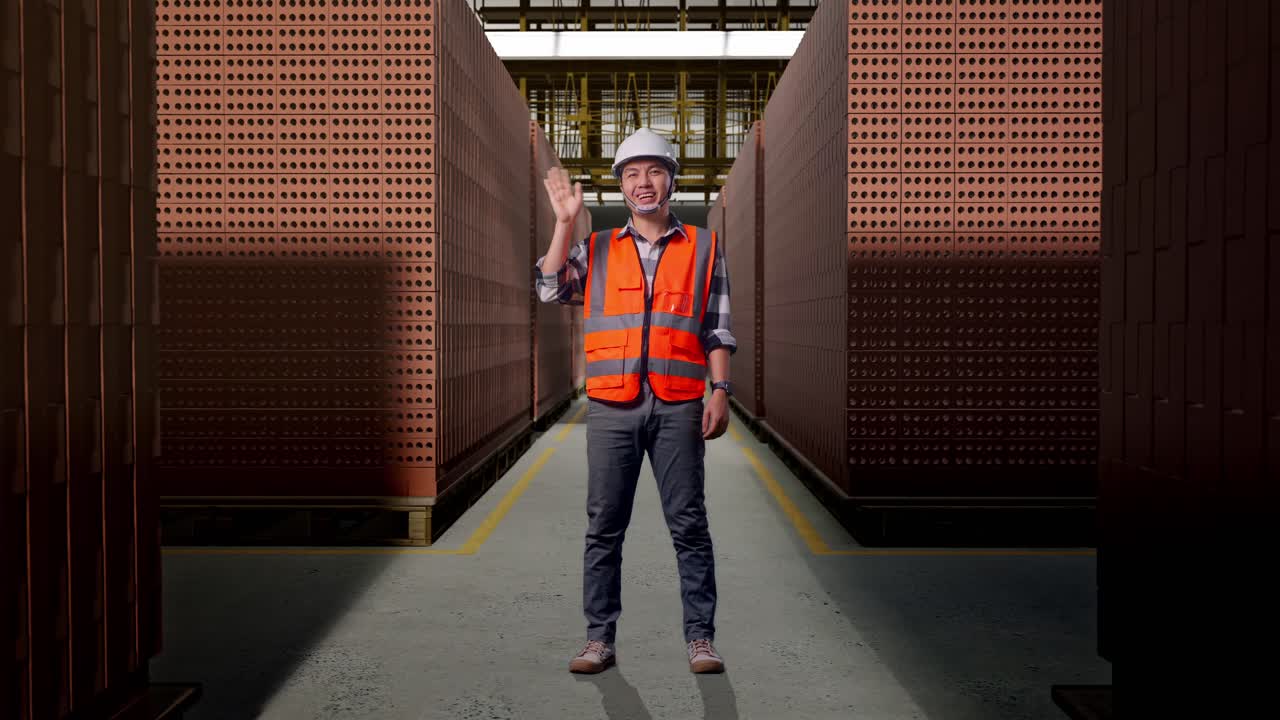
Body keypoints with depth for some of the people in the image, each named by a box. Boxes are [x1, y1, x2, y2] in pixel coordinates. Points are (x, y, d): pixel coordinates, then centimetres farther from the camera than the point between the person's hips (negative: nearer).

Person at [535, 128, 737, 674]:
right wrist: (565, 221, -3)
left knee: (688, 525, 1)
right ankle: (599, 639, 13)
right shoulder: (596, 249, 15)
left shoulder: (704, 247, 12)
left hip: (678, 406, -1)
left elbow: (717, 328, 9)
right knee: (604, 527, 4)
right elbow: (551, 289, 0)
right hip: (611, 407, 1)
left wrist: (720, 391, -1)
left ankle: (700, 638, 10)